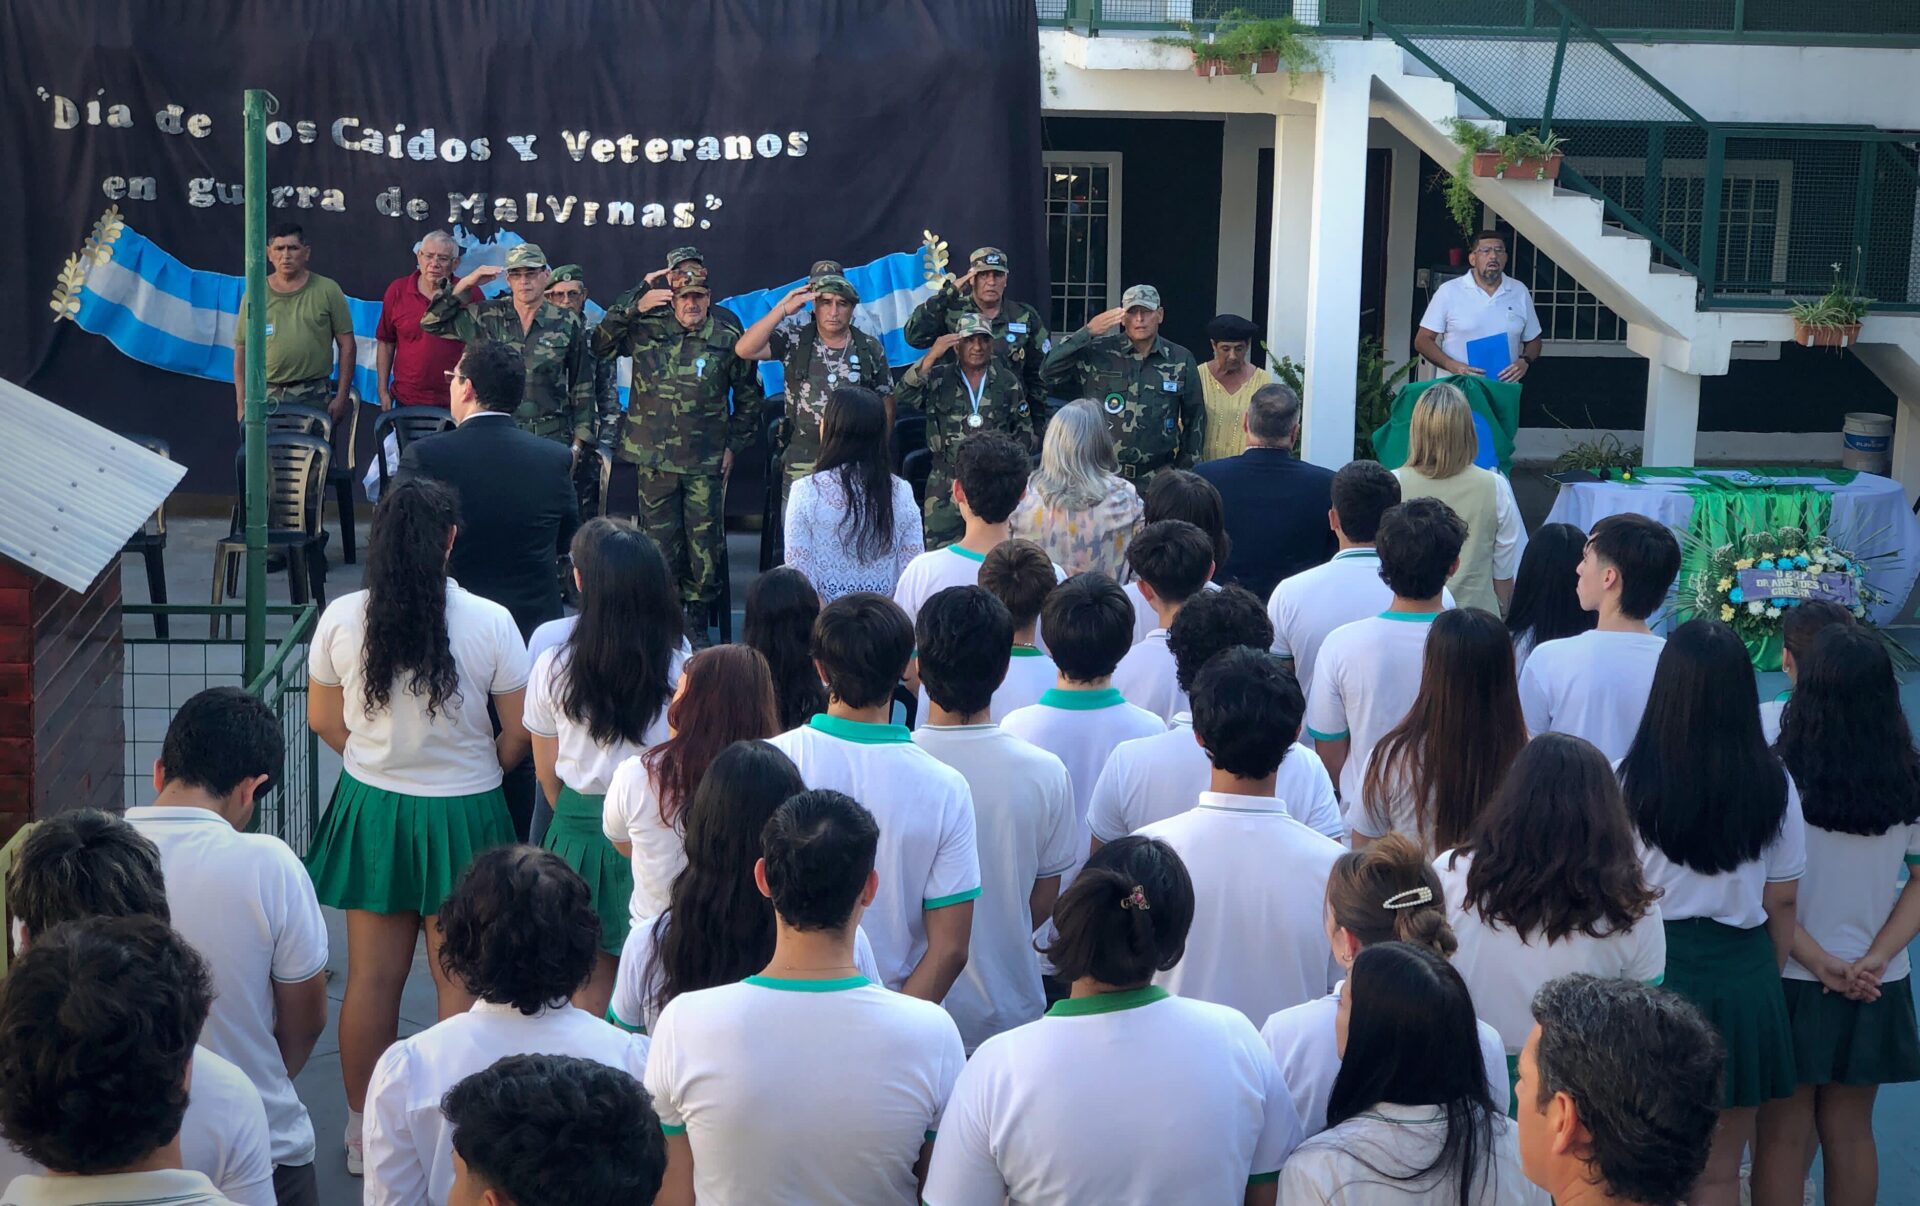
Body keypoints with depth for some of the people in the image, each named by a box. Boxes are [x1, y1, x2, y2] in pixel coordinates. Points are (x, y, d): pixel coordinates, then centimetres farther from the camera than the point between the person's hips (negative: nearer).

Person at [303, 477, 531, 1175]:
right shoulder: (489, 623, -15)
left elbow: (323, 720, 3)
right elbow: (519, 732, -6)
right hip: (462, 814, -2)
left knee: (371, 977, 12)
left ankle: (364, 1131, 25)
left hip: (371, 807, 2)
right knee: (459, 981, 10)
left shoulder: (341, 619, -9)